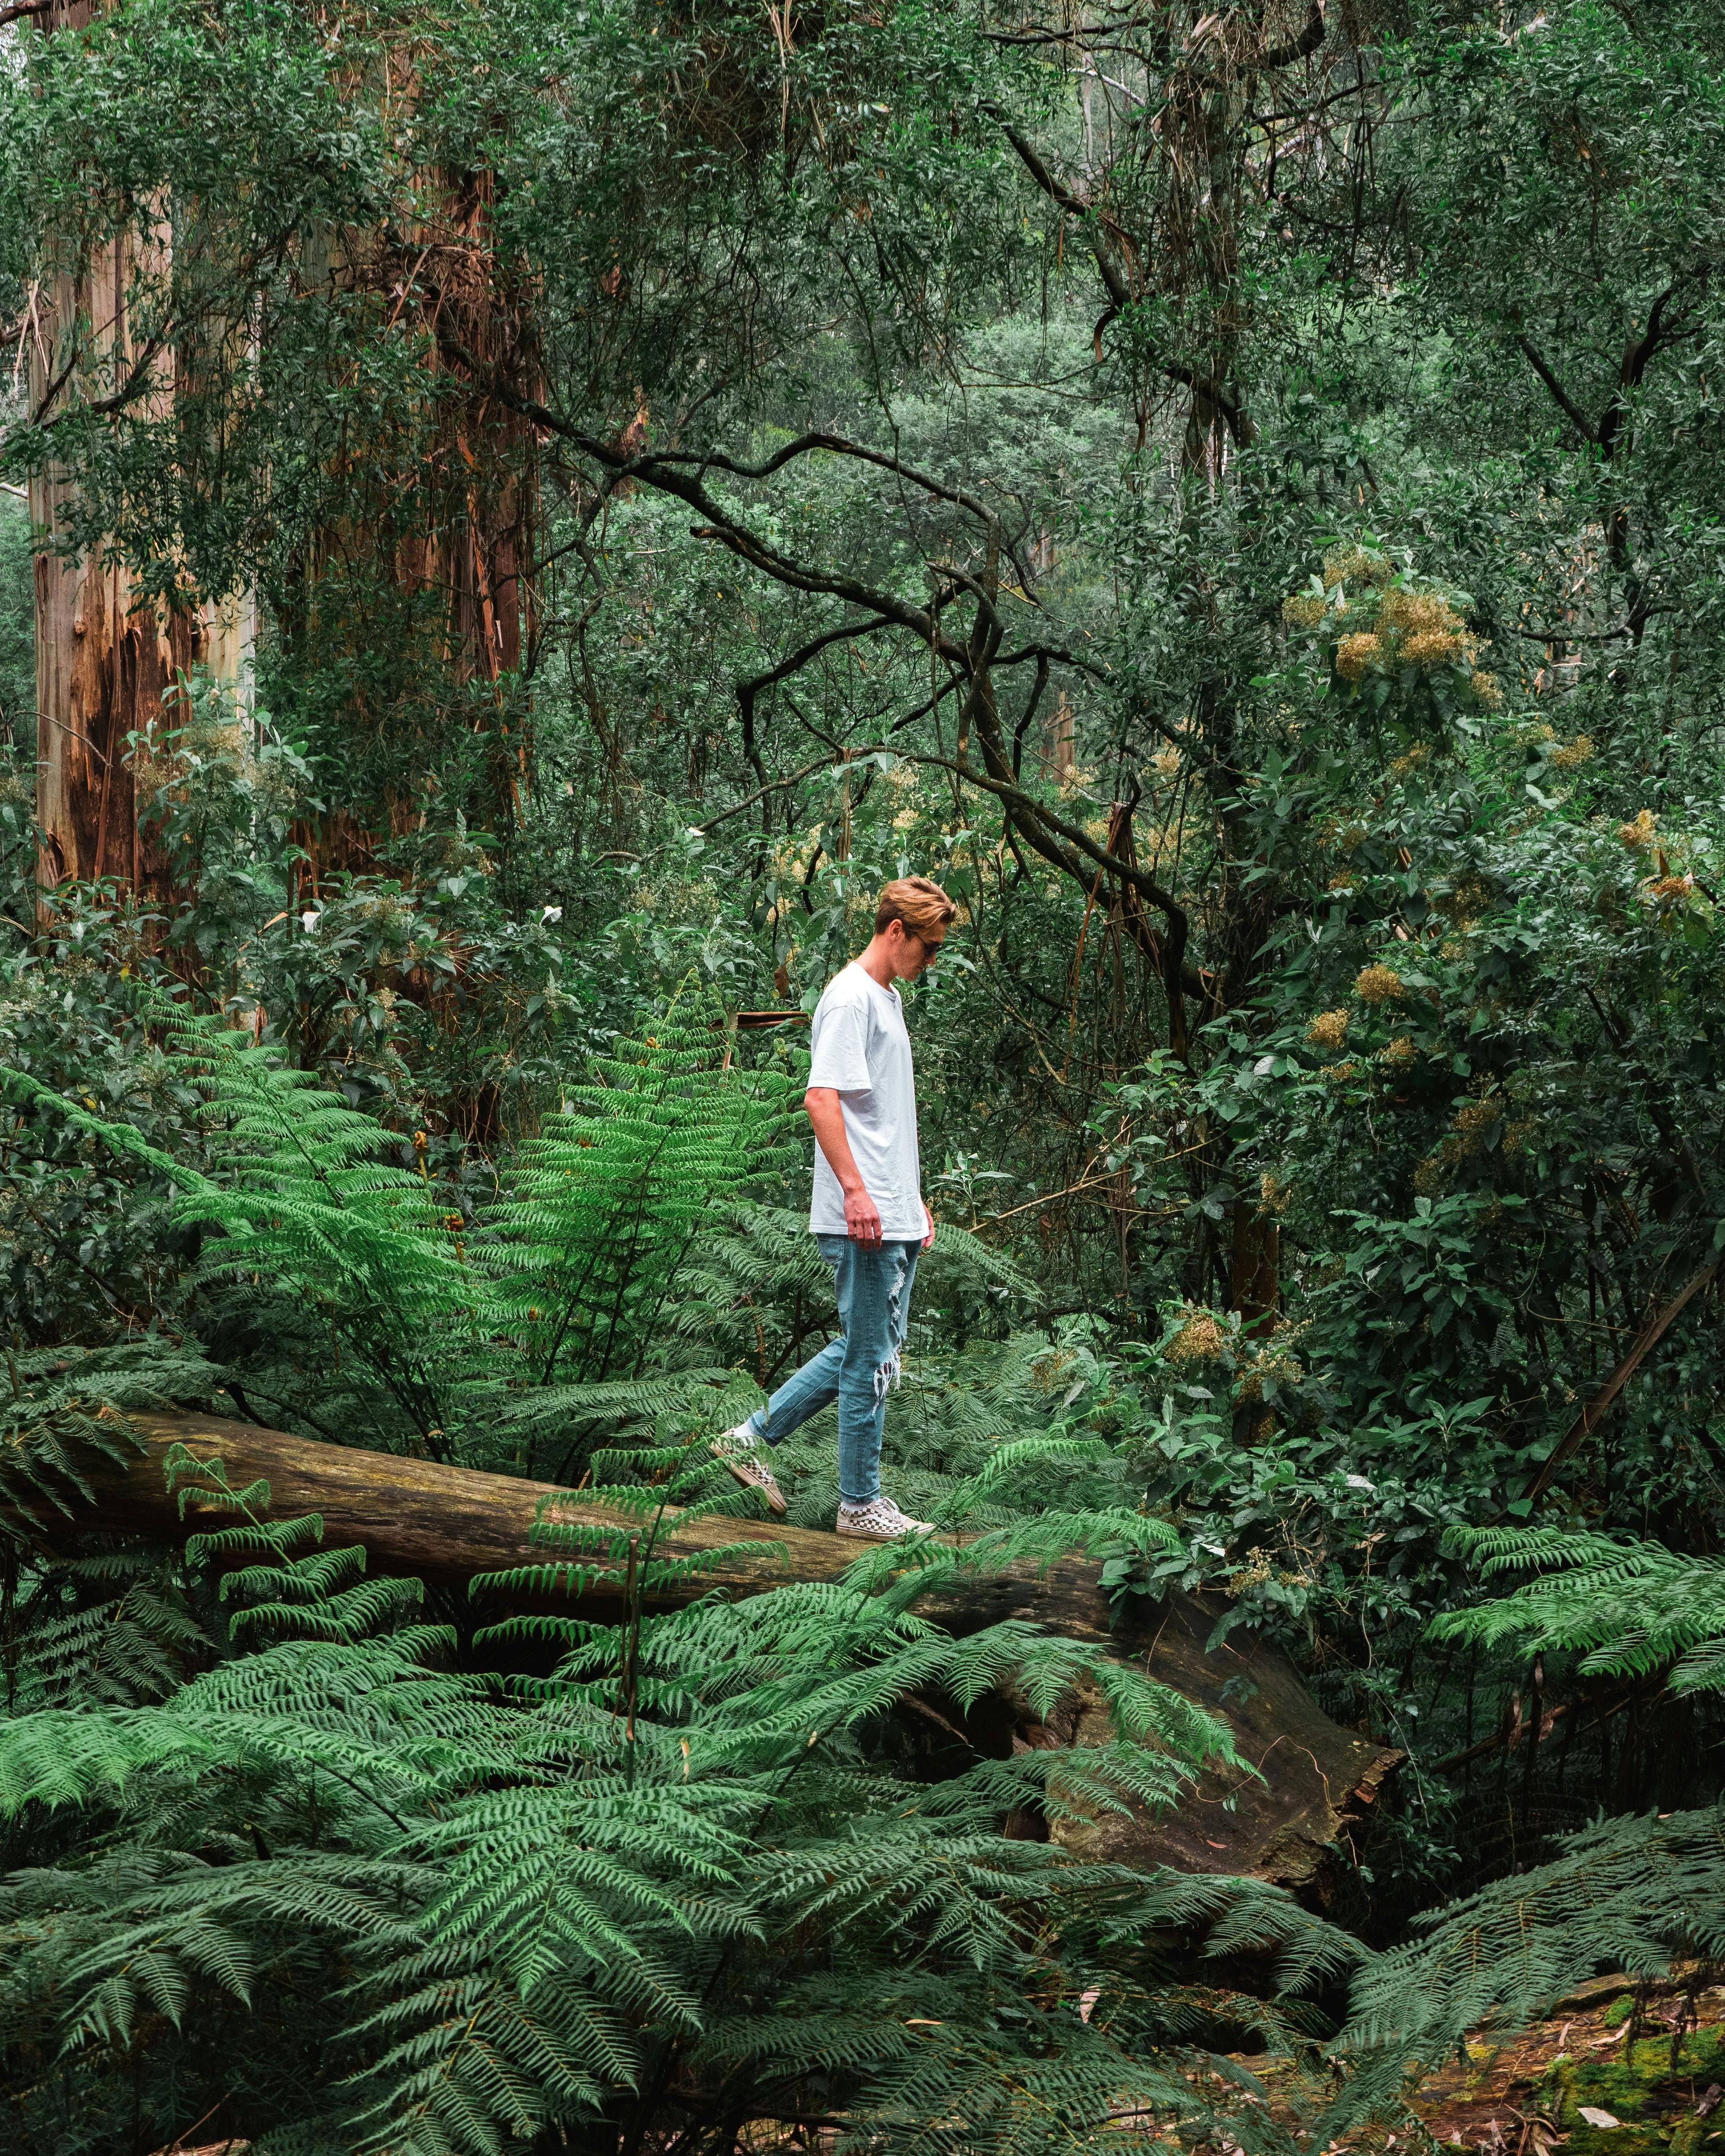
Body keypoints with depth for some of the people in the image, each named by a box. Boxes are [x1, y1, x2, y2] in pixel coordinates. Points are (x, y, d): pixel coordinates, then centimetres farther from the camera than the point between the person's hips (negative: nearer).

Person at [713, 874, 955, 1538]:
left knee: (873, 1347, 15)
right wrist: (855, 1189, -27)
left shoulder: (889, 999, 19)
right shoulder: (850, 999, -12)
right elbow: (821, 1098, -21)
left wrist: (914, 1200, 26)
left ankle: (752, 1437, 22)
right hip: (862, 1219, -10)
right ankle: (860, 1503, 7)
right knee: (871, 1358, -2)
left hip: (893, 1217, 10)